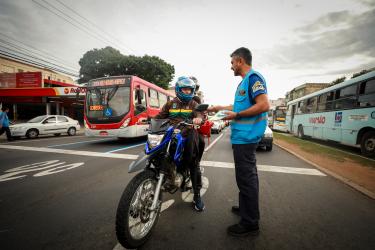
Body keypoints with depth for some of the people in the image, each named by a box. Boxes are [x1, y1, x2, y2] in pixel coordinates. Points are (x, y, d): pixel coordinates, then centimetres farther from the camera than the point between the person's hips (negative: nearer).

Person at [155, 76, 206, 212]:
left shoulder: (193, 104, 12)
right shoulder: (170, 103, 17)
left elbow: (199, 113, -7)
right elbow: (161, 115, 15)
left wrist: (198, 118, -30)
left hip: (188, 134, -2)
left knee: (193, 164, -3)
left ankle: (197, 195, 8)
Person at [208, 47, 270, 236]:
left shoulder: (253, 77, -11)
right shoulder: (244, 82, 19)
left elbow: (264, 105, -21)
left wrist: (236, 115, -16)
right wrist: (220, 108, 33)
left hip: (245, 136, -10)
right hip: (243, 136, 10)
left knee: (246, 178, -3)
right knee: (247, 176, 18)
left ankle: (250, 223, 12)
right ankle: (246, 208, 34)